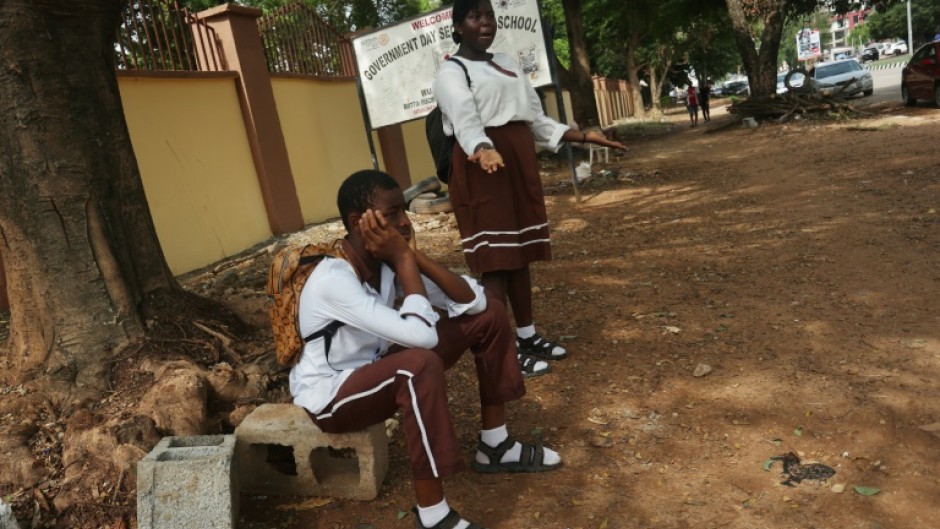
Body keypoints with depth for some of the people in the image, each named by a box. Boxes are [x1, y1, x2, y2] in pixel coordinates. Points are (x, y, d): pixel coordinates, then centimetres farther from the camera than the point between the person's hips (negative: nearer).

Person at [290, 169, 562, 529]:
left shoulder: (388, 261, -7)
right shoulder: (333, 280, -30)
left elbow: (474, 302, -12)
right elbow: (421, 334, -39)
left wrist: (414, 256, -22)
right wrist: (404, 259, -29)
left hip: (376, 373, 8)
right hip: (329, 394, -7)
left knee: (489, 315, -2)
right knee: (421, 363, -40)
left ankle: (495, 447, 9)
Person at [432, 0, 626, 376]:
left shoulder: (507, 64, 22)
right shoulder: (451, 72, -3)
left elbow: (535, 119, 22)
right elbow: (465, 119, -22)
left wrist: (584, 136, 14)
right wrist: (483, 150, -43)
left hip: (520, 162, 8)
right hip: (484, 168, -7)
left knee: (521, 252, 10)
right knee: (495, 260, -9)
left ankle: (527, 336, 20)